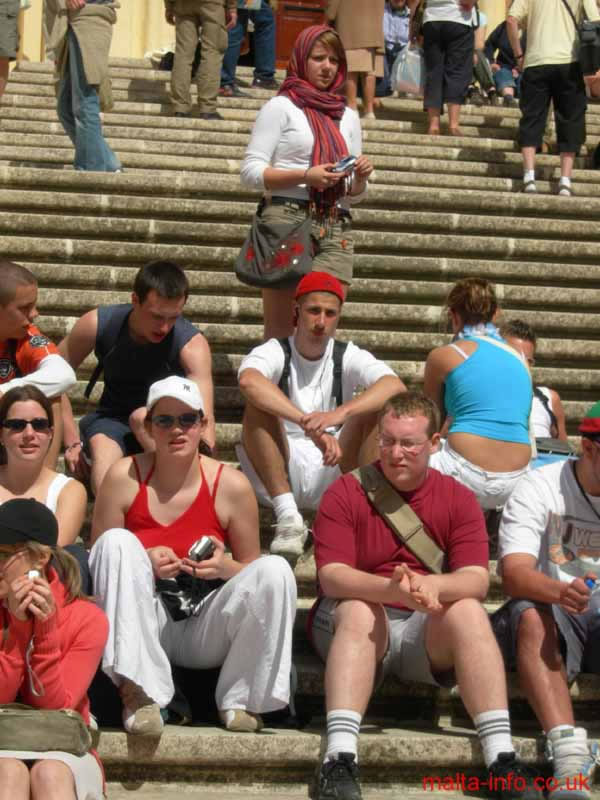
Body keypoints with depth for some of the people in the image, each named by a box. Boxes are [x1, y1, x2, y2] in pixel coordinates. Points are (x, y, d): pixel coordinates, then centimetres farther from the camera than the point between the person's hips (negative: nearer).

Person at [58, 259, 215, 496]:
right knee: (103, 450, -33)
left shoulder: (192, 344, -22)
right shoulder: (98, 325, -15)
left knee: (142, 417, -36)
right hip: (111, 420, 2)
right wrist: (72, 441, -10)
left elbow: (204, 417, -32)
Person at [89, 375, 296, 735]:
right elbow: (97, 559, 0)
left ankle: (241, 698, -10)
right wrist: (143, 563, -20)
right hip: (140, 629, 0)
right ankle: (140, 692, -27)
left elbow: (253, 572, 5)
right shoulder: (124, 477, -6)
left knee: (275, 570, -23)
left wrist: (225, 566, -18)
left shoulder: (231, 485, -5)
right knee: (117, 542, -26)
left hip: (205, 633, 0)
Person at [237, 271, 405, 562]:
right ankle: (287, 516, -28)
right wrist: (309, 424, -41)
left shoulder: (348, 357, 3)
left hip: (332, 476, 1)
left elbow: (395, 386, -19)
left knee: (378, 408, -18)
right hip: (279, 476, -1)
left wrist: (338, 413, -36)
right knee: (258, 406, -26)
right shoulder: (274, 352, -3)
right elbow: (248, 380, -29)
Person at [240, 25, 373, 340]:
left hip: (335, 228, 4)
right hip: (287, 219, -4)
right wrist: (305, 176, -14)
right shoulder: (281, 106, 5)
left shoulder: (348, 116, 19)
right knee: (280, 331, -6)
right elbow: (250, 171, -3)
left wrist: (360, 178, -1)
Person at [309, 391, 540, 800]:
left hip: (429, 632, 2)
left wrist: (434, 585, -34)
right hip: (354, 624, -1)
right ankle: (339, 761, -44)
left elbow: (476, 580, -10)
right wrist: (390, 588, -36)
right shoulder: (345, 493, -5)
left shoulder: (459, 499, 2)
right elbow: (331, 577, -16)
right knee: (358, 611, -33)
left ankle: (502, 759, -33)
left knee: (469, 610, -27)